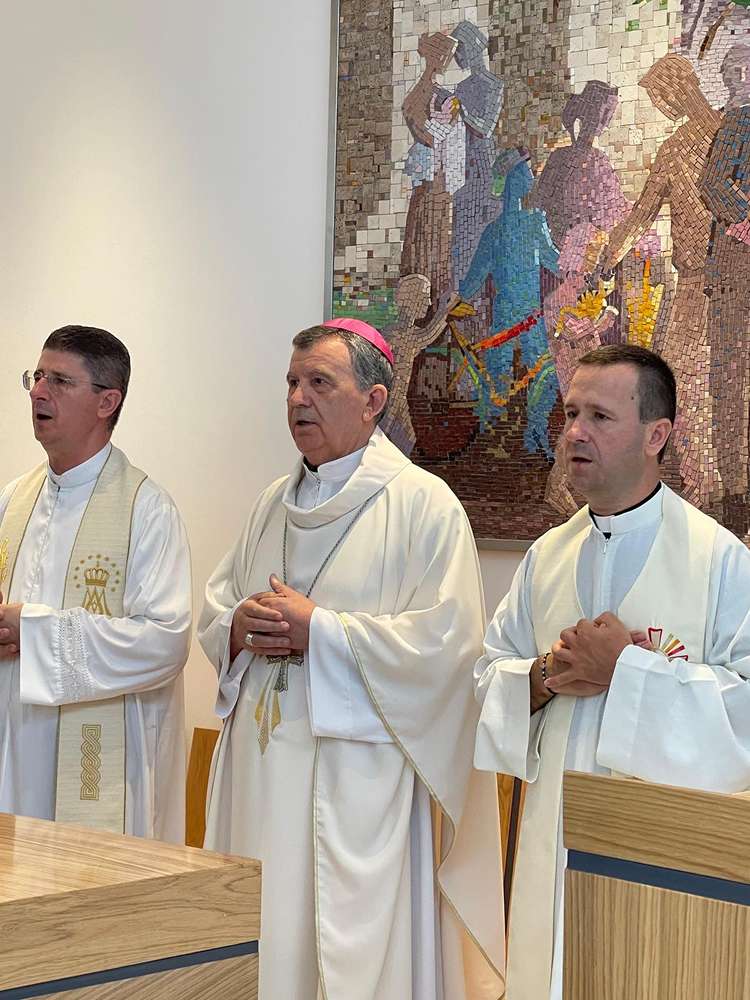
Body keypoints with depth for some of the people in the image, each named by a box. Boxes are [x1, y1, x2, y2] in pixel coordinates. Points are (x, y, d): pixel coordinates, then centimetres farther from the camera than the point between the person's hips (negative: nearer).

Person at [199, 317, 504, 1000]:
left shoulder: (424, 503, -7)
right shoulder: (274, 504, 15)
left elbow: (447, 638, -16)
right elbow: (214, 610, 19)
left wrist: (316, 629, -15)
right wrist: (240, 629, -5)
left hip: (359, 769, -6)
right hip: (262, 763, 6)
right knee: (264, 941, 11)